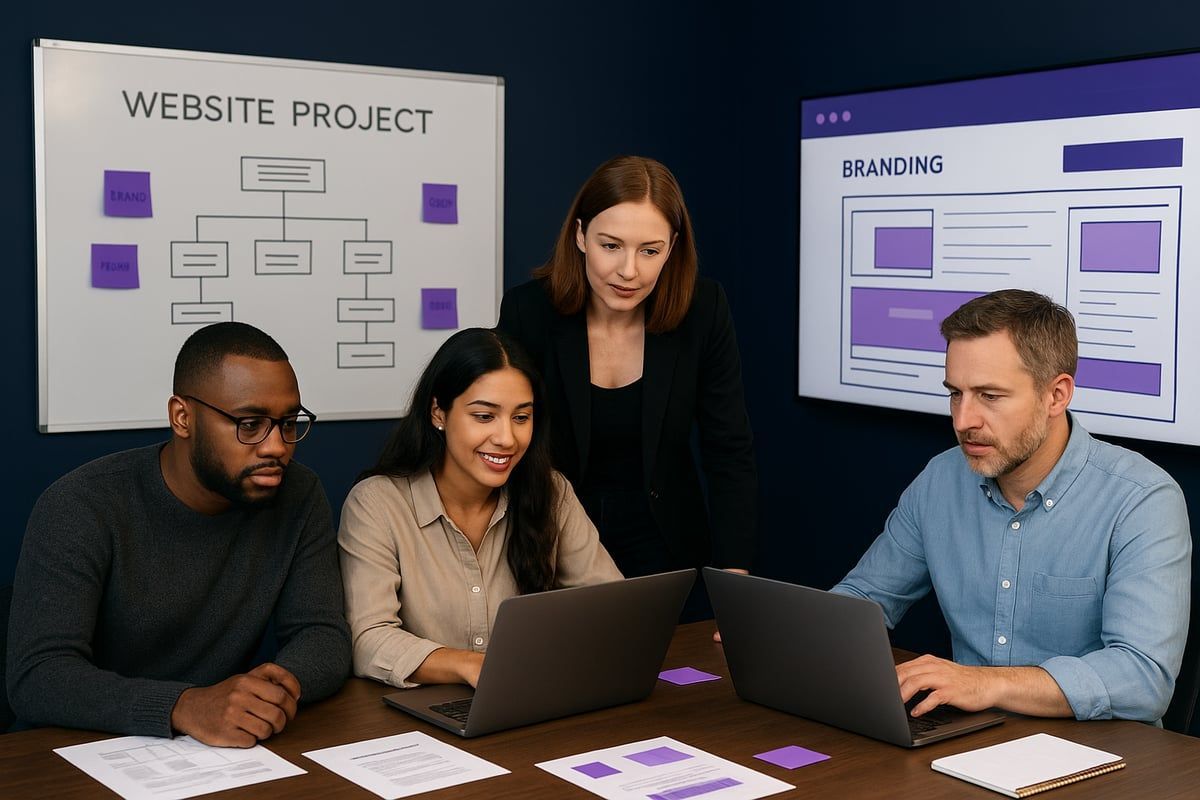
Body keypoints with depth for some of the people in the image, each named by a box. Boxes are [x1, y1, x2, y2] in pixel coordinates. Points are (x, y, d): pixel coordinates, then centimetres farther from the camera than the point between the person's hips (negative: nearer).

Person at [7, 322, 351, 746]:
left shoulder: (299, 497, -1)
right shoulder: (80, 508, -13)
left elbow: (324, 636, -1)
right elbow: (36, 679, -21)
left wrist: (285, 680, -26)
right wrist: (185, 707, -36)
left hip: (224, 758, 2)